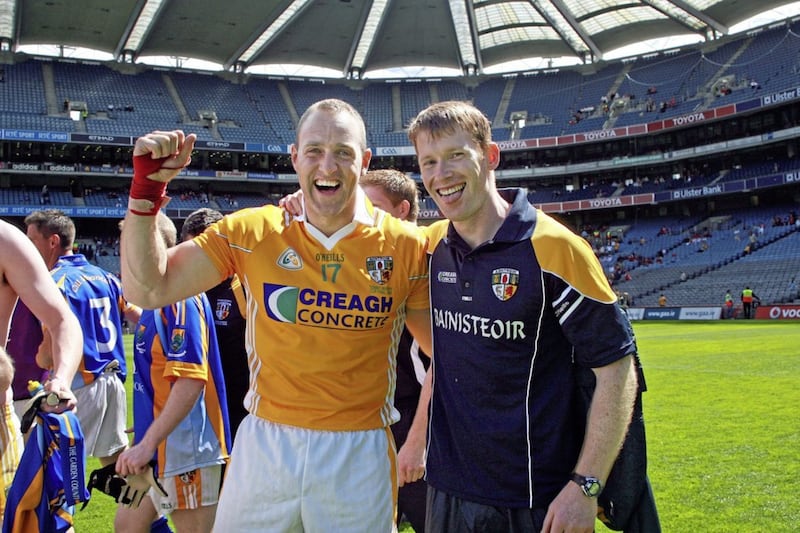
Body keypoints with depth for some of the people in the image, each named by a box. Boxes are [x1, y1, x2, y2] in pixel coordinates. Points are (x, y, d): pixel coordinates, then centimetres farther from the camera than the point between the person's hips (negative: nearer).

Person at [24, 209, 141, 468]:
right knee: (116, 456, 15)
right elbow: (137, 315, 16)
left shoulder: (57, 281, -12)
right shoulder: (103, 275, 11)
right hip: (114, 381, 8)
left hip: (81, 384, -8)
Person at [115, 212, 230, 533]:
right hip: (163, 446, 10)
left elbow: (191, 381, -27)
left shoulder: (180, 298, -18)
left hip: (185, 449, -10)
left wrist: (147, 443, -28)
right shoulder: (160, 300, 12)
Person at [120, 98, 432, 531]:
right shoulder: (252, 232, -3)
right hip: (263, 445, 1)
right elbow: (147, 290, -3)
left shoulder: (406, 246, -5)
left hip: (359, 451, -1)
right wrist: (147, 188, -11)